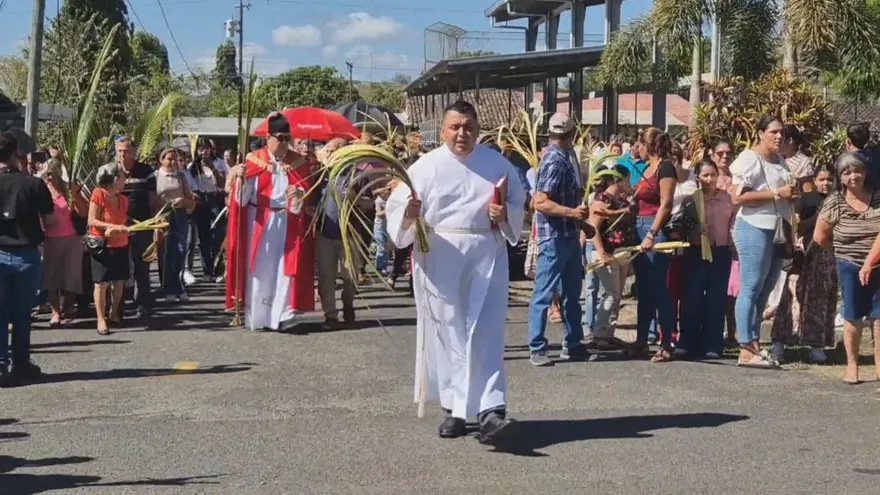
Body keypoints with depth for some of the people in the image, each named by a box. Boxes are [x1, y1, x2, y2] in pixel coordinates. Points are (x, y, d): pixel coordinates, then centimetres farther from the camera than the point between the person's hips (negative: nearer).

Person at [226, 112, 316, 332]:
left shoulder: (298, 161, 5)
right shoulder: (254, 160, 0)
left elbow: (308, 193, 1)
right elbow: (243, 197, -4)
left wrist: (300, 194, -22)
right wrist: (240, 178, -24)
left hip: (288, 224, 1)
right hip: (259, 223, -1)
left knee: (285, 269, 1)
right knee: (259, 269, 1)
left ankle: (282, 315, 7)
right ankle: (256, 317, 7)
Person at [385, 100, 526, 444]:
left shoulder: (497, 164, 7)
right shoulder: (426, 166, 0)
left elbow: (518, 203, 15)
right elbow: (396, 207, -1)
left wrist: (505, 214, -7)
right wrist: (409, 214, -23)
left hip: (486, 256, 1)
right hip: (439, 258, 0)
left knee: (486, 333, -7)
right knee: (448, 332, 5)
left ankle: (490, 411, -12)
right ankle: (454, 407, 18)